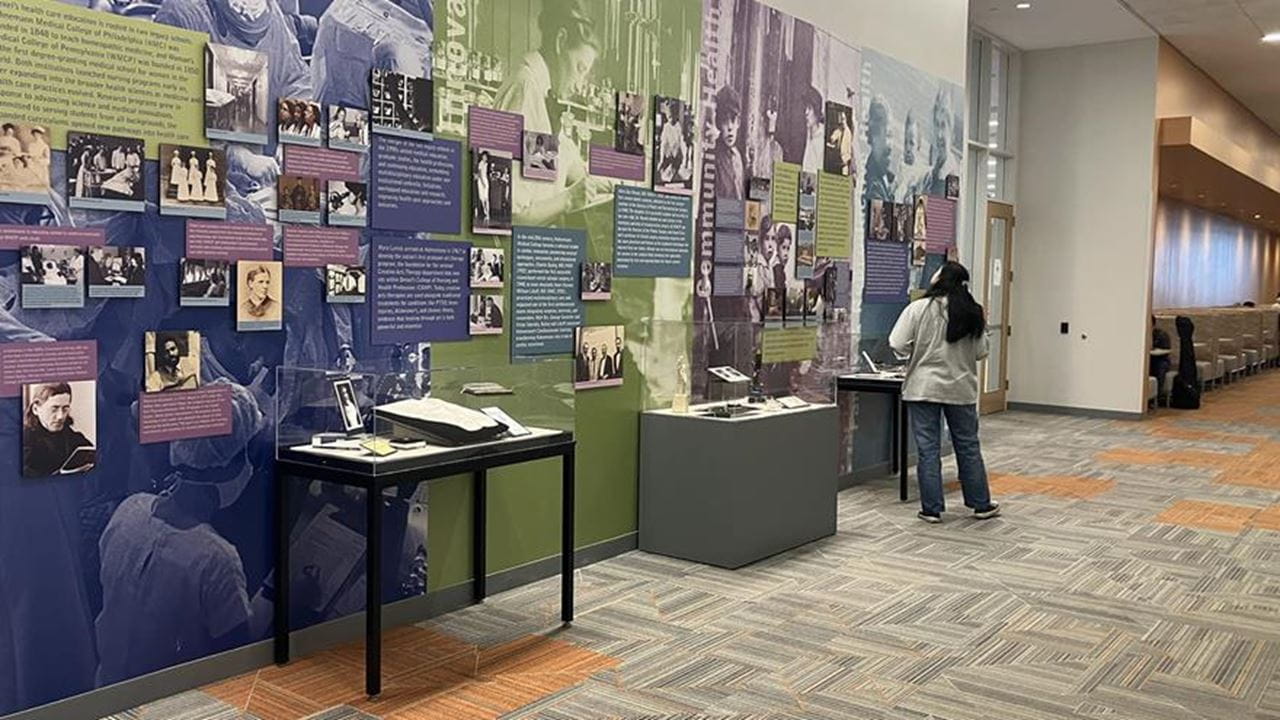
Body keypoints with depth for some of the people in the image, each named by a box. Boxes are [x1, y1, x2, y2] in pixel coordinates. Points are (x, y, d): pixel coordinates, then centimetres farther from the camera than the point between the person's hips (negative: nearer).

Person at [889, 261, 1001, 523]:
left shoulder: (919, 308, -11)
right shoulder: (973, 313, 0)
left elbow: (898, 345, -13)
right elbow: (981, 352, 4)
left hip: (923, 388, -3)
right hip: (961, 389, 3)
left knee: (928, 449, 4)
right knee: (969, 447, 14)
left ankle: (932, 509, 8)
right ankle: (981, 504, 25)